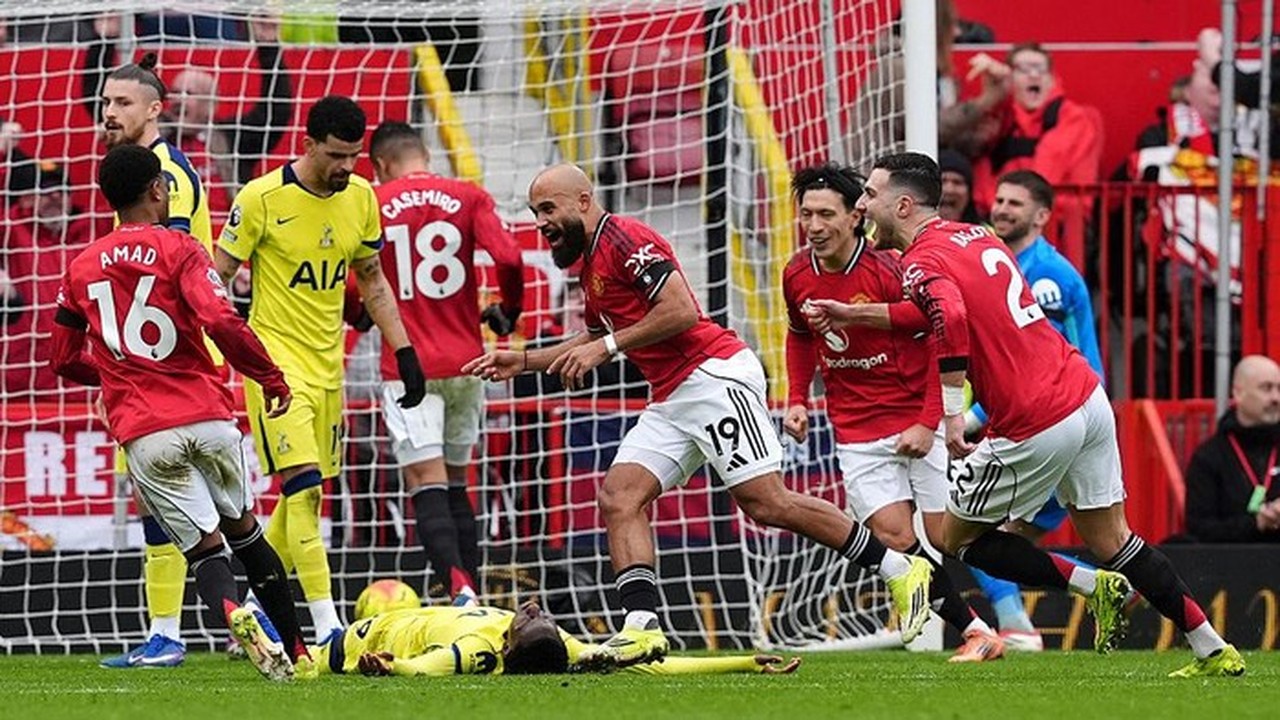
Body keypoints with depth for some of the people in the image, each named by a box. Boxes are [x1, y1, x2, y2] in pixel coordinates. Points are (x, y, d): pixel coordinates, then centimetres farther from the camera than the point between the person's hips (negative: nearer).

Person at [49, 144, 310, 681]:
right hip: (206, 416, -2)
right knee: (243, 529, 19)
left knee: (206, 549, 2)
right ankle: (296, 651, 21)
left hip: (142, 435, 2)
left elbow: (65, 362, 19)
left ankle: (232, 610, -31)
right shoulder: (178, 250, -1)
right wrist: (270, 377, -4)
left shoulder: (81, 268, 12)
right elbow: (221, 322, -17)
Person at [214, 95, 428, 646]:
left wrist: (404, 352, 11)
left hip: (327, 363, 6)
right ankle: (327, 626, -20)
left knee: (306, 494, 10)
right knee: (303, 486, -17)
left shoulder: (361, 198, 4)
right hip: (276, 357, -6)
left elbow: (371, 279, 16)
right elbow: (218, 277, -6)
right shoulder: (262, 199, -13)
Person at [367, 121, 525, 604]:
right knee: (455, 483, 16)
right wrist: (507, 313, 9)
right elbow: (509, 259, -9)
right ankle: (472, 597, 12)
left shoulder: (370, 205, 1)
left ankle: (460, 587, -29)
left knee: (427, 487, -8)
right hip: (466, 361, 3)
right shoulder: (469, 198, 3)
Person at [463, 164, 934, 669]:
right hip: (671, 400, 10)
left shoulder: (623, 238, -10)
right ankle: (643, 625, -16)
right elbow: (596, 341, 35)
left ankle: (900, 569, -4)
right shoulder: (591, 262, 21)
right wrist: (525, 361, 28)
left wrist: (606, 346, -15)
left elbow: (682, 310, -19)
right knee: (619, 496, -5)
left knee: (767, 503, -13)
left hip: (714, 376, -10)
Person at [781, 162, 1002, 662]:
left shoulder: (889, 269, -16)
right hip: (857, 431, 4)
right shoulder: (797, 275, 0)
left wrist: (929, 423, -16)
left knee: (947, 539, -4)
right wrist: (797, 400, 9)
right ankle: (976, 632, -2)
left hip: (918, 423, -4)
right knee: (895, 537, -12)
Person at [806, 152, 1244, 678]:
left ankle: (1090, 585, 3)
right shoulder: (974, 235, 16)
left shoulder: (923, 263, -10)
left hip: (1036, 426, -8)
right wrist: (852, 315, 33)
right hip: (1087, 395, 8)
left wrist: (952, 414, -27)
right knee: (1111, 542, 15)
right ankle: (1215, 651, 12)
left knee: (956, 539, 10)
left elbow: (950, 319, -32)